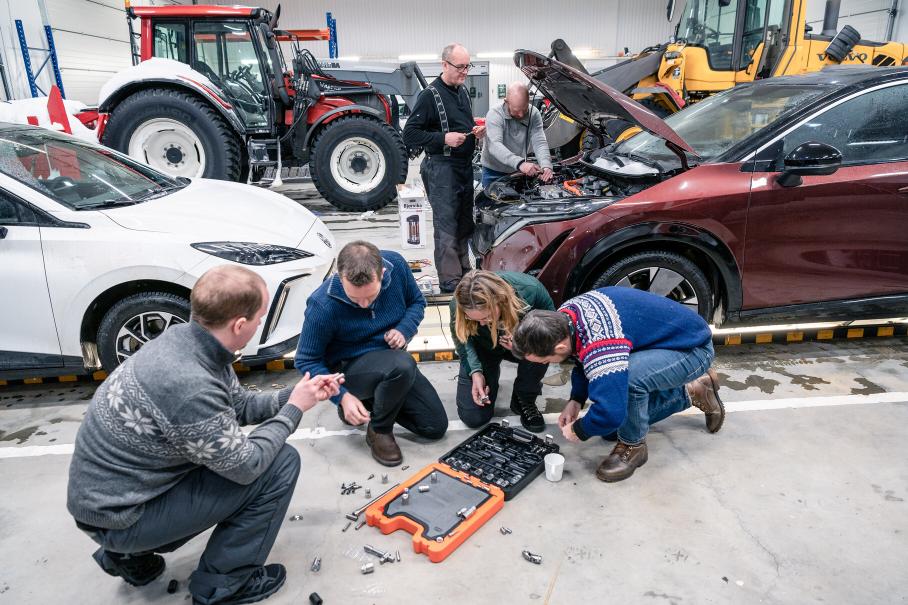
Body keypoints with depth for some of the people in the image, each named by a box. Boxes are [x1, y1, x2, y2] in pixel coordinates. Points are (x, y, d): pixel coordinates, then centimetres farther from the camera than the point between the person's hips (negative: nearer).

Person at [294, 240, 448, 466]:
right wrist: (343, 397, -26)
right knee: (402, 365, -38)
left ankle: (372, 401, 19)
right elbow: (307, 361, -15)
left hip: (393, 358, 5)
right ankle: (379, 430, -10)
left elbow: (417, 301, 2)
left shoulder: (396, 264, -18)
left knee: (436, 427, 2)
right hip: (349, 367, -5)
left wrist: (404, 330, -18)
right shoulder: (323, 305, -29)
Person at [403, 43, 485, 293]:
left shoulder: (463, 91, 14)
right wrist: (443, 138, -23)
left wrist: (476, 131, 7)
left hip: (465, 166, 9)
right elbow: (409, 135, -15)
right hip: (442, 168, -8)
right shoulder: (430, 95, -12)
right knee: (446, 227, -6)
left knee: (465, 223, 16)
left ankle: (464, 271, 30)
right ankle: (450, 282, 0)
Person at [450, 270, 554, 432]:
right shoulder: (458, 305, -31)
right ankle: (491, 373, 22)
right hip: (482, 350, 0)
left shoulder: (531, 290, -35)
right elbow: (462, 339, -11)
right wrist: (475, 371, -25)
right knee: (473, 418, -10)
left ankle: (525, 401, -6)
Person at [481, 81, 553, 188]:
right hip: (494, 173, -3)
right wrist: (520, 163, -51)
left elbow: (540, 143, -16)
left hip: (519, 172, 3)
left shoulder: (534, 114, -9)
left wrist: (546, 166, -38)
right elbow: (495, 146, -36)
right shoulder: (494, 114, -21)